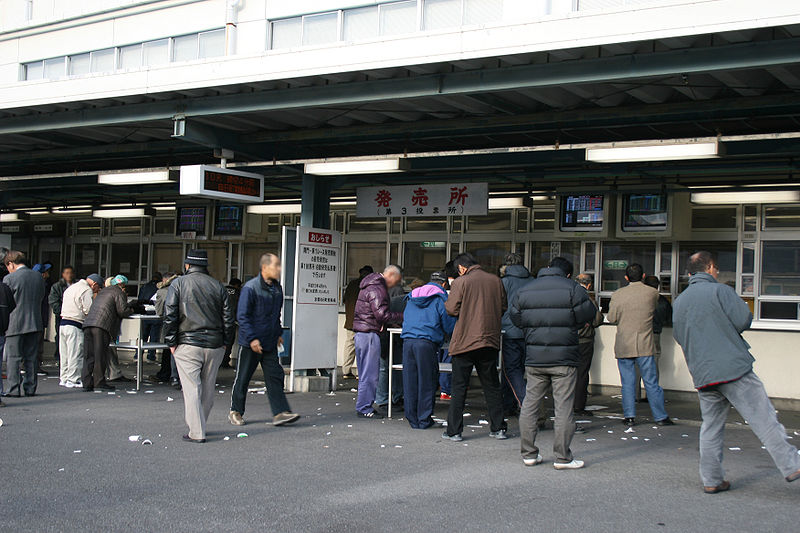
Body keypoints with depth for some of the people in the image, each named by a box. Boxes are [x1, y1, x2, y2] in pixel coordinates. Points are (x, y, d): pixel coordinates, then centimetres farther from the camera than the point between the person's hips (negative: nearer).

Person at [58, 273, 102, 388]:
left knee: (64, 353, 12)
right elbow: (88, 310, -15)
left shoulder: (70, 288, 21)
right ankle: (73, 380, -4)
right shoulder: (87, 291, -9)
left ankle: (64, 378, 17)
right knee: (75, 354, -5)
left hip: (63, 322, 9)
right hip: (75, 325, -9)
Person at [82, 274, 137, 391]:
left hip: (88, 324, 7)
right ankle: (99, 381, 0)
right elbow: (122, 311, -5)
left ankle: (87, 382, 5)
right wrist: (132, 310, 14)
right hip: (102, 325, -7)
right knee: (101, 354, -2)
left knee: (88, 355, 6)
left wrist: (128, 306, 31)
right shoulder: (118, 292, 5)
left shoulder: (103, 291, 30)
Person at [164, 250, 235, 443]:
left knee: (192, 389, -2)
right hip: (214, 346, 3)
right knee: (208, 388, 13)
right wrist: (224, 342, 14)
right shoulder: (218, 286, 9)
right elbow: (228, 317, 8)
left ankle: (196, 433, -4)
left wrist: (171, 342, 0)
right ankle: (199, 426, 23)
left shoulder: (178, 284, 1)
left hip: (188, 345, -3)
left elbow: (169, 316, -5)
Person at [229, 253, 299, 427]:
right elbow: (242, 316, -15)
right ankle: (235, 411, 21)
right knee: (243, 378, 6)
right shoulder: (251, 287, -14)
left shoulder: (277, 288, 8)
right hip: (250, 344, -6)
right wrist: (252, 338, -20)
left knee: (275, 377, 0)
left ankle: (280, 413, -1)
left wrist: (278, 334, 17)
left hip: (270, 344, 6)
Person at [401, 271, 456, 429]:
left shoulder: (412, 297, 22)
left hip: (407, 341, 5)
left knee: (410, 381, 8)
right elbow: (449, 326, 5)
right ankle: (424, 420, 7)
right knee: (426, 382, 3)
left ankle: (412, 419, 12)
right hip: (427, 343, -5)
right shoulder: (441, 298, 5)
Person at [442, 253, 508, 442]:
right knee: (492, 386, 13)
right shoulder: (496, 281, 5)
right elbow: (503, 307, 10)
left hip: (464, 341, -4)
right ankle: (498, 428, 17)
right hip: (490, 341, 4)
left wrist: (446, 303, 9)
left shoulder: (461, 282, -8)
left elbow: (452, 309, -12)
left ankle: (454, 431, 4)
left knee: (459, 387, 3)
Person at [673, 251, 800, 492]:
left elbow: (679, 336, 19)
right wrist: (727, 328, 11)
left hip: (702, 373, 6)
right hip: (733, 367, -6)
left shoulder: (679, 301, 14)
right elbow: (744, 320, -9)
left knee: (711, 426, 11)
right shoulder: (720, 290, -4)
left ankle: (711, 479, 11)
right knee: (764, 419, -2)